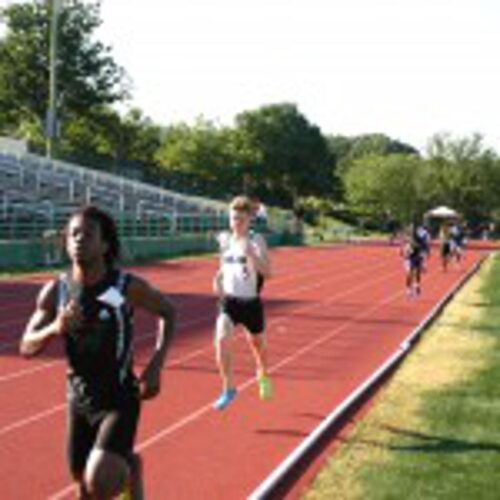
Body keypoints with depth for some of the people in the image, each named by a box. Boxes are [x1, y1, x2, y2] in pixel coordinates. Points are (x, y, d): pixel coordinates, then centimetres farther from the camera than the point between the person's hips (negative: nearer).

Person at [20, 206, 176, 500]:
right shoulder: (55, 291, -6)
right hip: (79, 398, 4)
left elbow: (168, 313, 2)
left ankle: (128, 468, 13)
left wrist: (156, 366, -8)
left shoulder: (128, 287, -15)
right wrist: (55, 329, -24)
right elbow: (27, 347, -2)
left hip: (119, 398, -4)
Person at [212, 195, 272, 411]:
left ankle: (263, 376, 53)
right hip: (229, 300, 2)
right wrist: (219, 278, 5)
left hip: (251, 302, -2)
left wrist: (249, 252, -33)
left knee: (257, 344, 19)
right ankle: (228, 389, -11)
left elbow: (267, 272, -22)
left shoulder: (256, 241, -10)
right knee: (222, 340, -23)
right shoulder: (224, 239, 2)